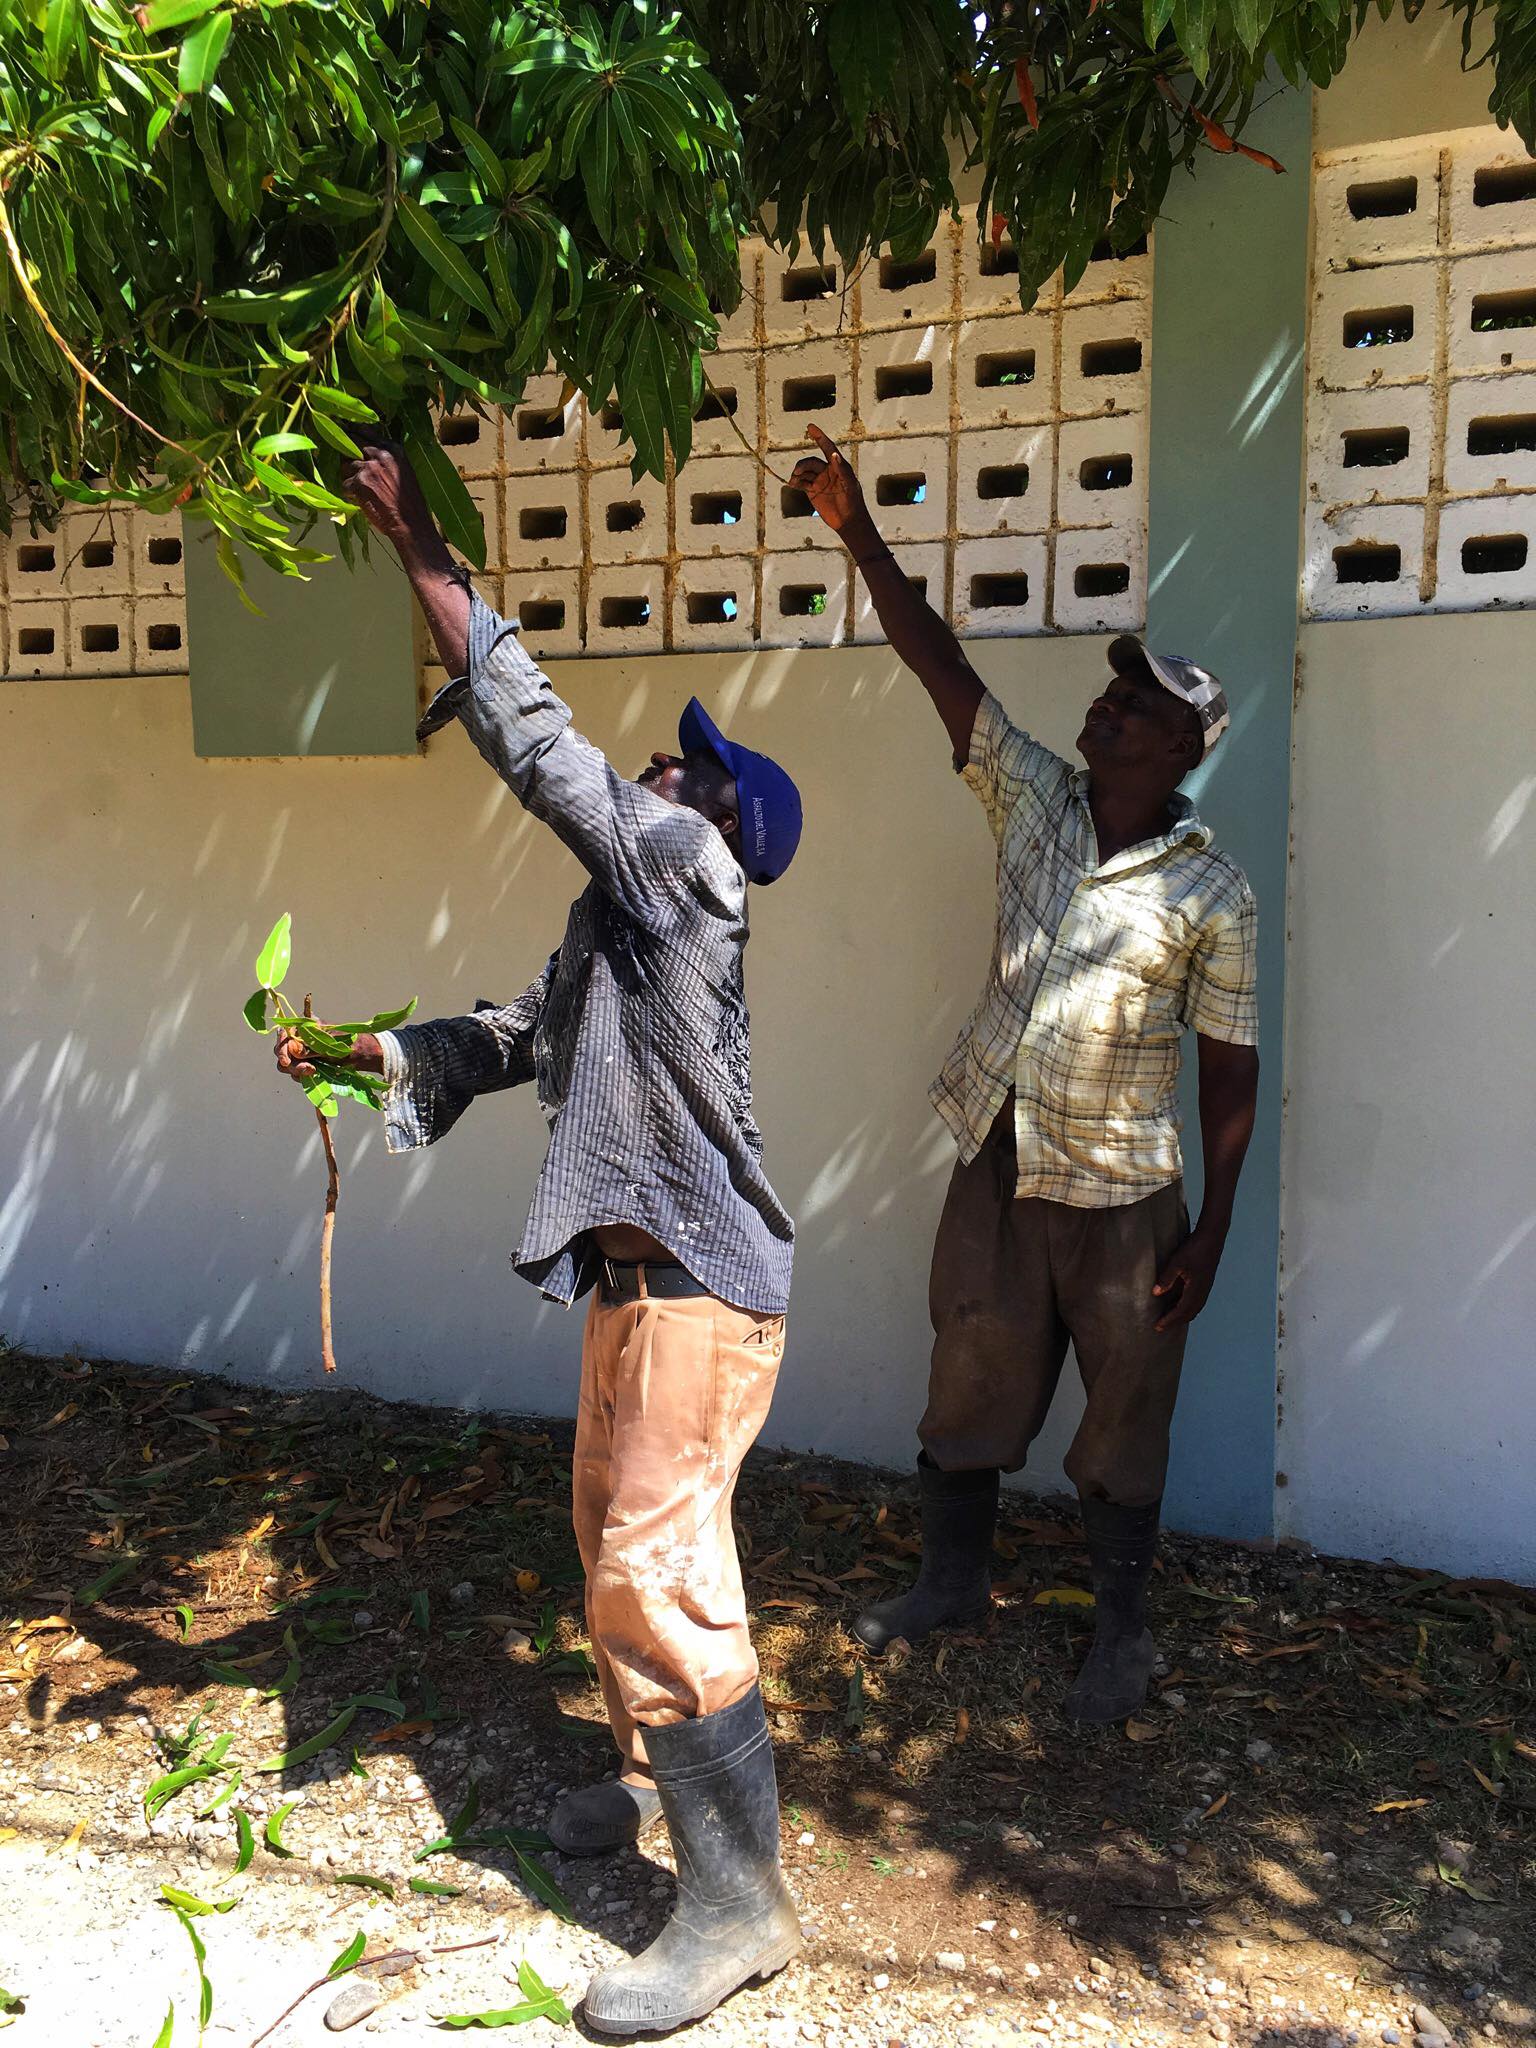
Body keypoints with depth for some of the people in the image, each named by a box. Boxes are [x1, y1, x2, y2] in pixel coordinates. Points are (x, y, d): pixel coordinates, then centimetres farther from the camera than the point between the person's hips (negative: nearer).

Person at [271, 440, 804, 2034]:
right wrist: (368, 1052, 10)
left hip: (695, 1280, -10)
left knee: (660, 1572, -8)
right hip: (637, 1271, 10)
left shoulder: (688, 877, -11)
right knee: (613, 1538, 21)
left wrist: (418, 544, -10)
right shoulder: (620, 927, 16)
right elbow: (515, 1037, 22)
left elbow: (537, 744, -15)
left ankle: (738, 1900, 4)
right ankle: (658, 1772, 41)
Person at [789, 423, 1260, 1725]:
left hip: (1123, 1196, -4)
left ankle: (1124, 1636, 31)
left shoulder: (1213, 896, -10)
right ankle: (953, 1582, 39)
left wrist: (1213, 1230, -9)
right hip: (997, 1170, 4)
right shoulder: (1036, 800, -1)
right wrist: (858, 534, -13)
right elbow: (940, 664, -6)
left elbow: (1230, 1072, -7)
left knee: (1125, 1422, 11)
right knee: (968, 1388, 17)